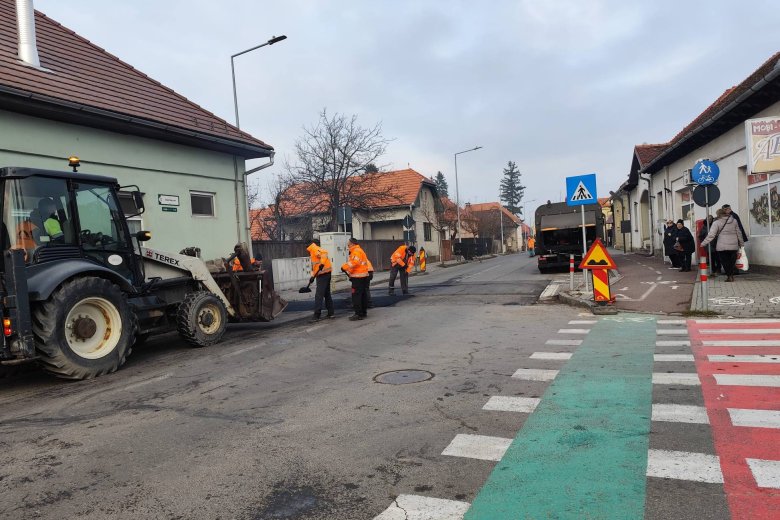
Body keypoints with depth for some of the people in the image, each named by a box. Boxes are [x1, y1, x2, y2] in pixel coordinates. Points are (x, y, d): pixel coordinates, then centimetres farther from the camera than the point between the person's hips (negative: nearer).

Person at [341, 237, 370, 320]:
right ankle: (363, 312, 21)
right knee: (363, 294, 14)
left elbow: (354, 262, -24)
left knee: (356, 295, -8)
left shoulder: (356, 251, -12)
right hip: (363, 276, 11)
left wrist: (344, 267, -14)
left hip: (358, 277, -11)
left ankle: (358, 314, -7)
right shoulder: (360, 250, 22)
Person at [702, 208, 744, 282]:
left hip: (722, 246, -4)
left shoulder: (717, 223, -6)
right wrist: (741, 243, 22)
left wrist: (703, 243, -6)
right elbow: (739, 233, 13)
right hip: (734, 246, 4)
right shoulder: (734, 221, 7)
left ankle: (729, 276, 2)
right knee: (732, 261, 14)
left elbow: (711, 235, -11)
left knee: (725, 262, 5)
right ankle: (731, 275, 15)